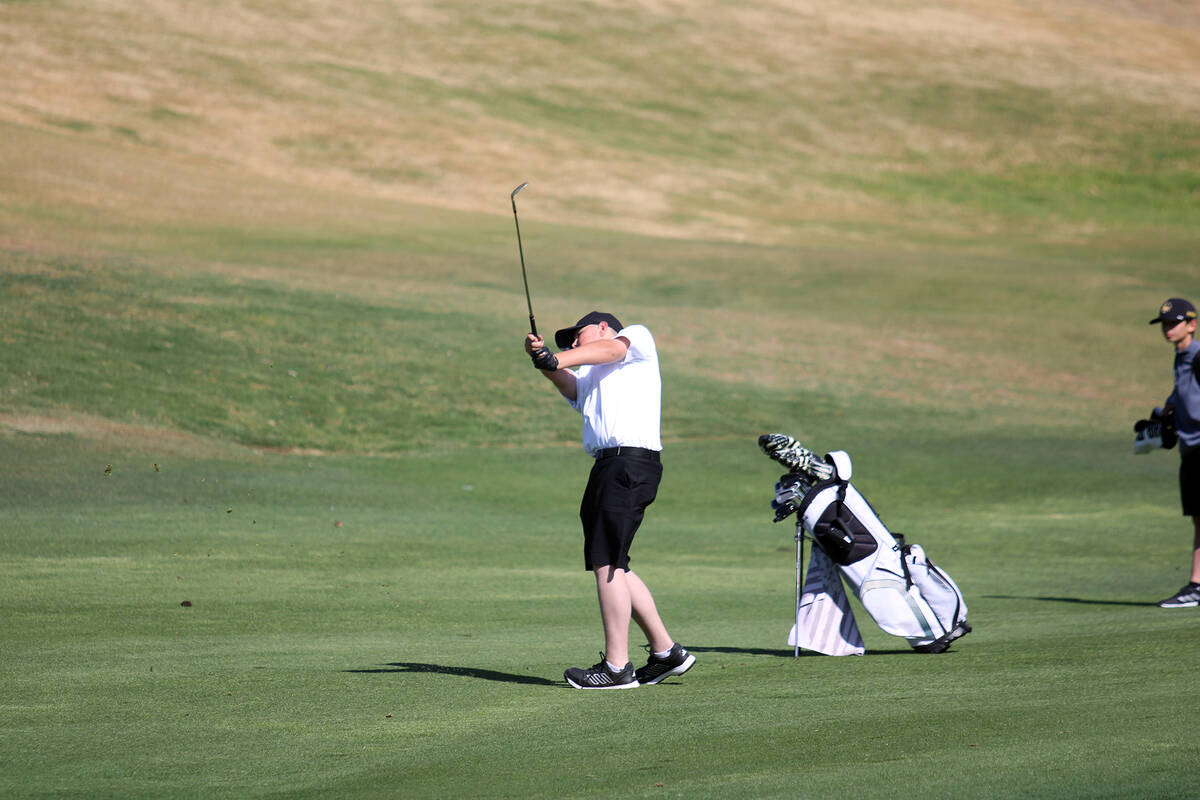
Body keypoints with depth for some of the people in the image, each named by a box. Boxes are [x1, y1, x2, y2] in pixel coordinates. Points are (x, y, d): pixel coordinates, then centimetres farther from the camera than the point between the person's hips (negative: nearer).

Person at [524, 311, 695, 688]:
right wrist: (544, 360, -16)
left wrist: (558, 359, -22)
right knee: (611, 566, 10)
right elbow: (567, 384, 6)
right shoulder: (586, 378, 27)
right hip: (606, 465, 8)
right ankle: (666, 652, 19)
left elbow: (611, 349, -8)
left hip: (632, 458, -8)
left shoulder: (638, 337, 13)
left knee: (606, 562, -12)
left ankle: (617, 667, -11)